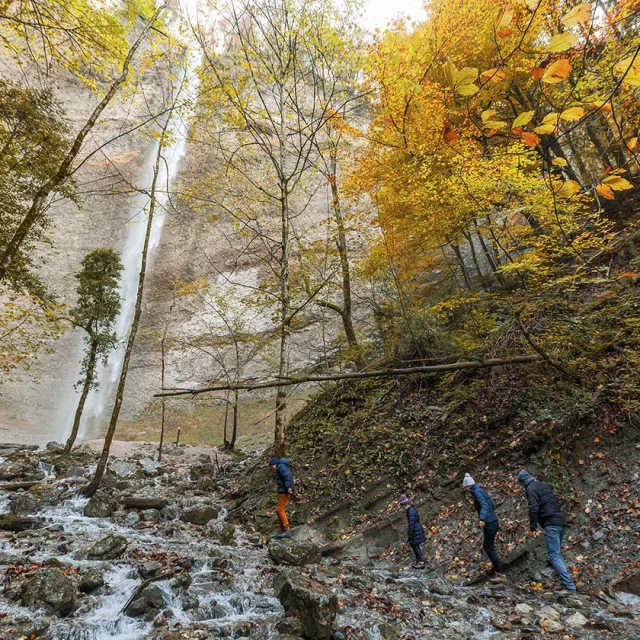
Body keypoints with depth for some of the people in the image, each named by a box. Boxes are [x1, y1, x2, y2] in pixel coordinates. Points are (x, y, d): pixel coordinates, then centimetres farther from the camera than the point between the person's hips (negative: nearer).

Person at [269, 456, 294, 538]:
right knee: (279, 510, 10)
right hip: (283, 491, 10)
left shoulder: (280, 466, -8)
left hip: (285, 491, -10)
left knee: (280, 509, -10)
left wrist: (288, 487, -28)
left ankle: (287, 531, -10)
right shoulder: (281, 468, 24)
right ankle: (282, 531, 12)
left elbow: (288, 475, -24)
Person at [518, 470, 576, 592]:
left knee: (553, 555, -7)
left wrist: (533, 526, -10)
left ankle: (569, 586, -12)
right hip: (561, 521, 9)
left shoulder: (531, 488, -7)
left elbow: (533, 508, -17)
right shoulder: (544, 485, 19)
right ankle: (565, 581, 18)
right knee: (557, 553, 19)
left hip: (551, 524, -9)